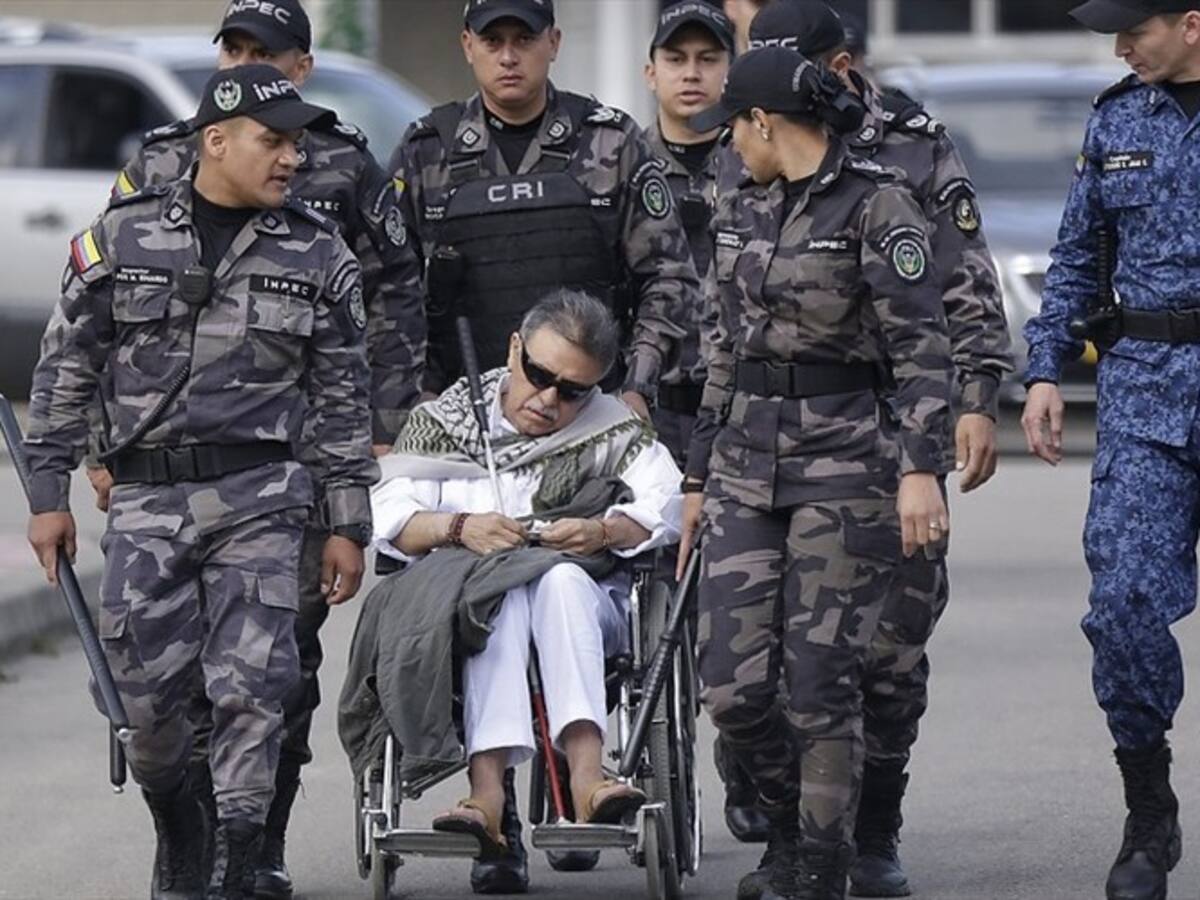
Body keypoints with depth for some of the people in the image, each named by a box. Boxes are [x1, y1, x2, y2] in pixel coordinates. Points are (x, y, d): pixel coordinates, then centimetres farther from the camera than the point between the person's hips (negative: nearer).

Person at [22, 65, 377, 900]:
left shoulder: (319, 256, 5)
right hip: (148, 497, 0)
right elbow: (67, 371, 7)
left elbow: (344, 401, 9)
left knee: (252, 688, -9)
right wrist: (50, 494, 4)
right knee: (148, 693, 1)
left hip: (259, 496, 0)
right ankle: (178, 832, 28)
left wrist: (349, 525, 6)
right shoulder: (124, 237, 2)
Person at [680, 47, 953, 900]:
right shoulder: (749, 213, 14)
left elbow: (922, 347, -13)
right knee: (734, 686, 0)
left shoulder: (877, 206, -8)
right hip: (750, 467, 6)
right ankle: (791, 827, 24)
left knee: (821, 682, -5)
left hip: (849, 463, -6)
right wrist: (699, 474, 22)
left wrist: (921, 469, -21)